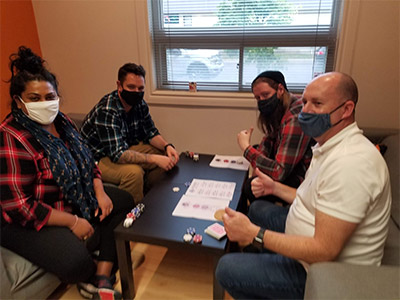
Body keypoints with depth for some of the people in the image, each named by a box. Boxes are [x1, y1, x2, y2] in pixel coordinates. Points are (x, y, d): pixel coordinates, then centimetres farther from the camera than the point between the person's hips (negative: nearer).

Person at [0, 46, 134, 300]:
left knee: (124, 201, 4)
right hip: (30, 221, -8)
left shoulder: (61, 121, 2)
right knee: (76, 261, -30)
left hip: (76, 200, 9)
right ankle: (91, 273, 12)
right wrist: (72, 222, -21)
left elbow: (87, 161, 12)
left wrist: (99, 192, -5)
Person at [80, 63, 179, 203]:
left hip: (125, 149, 8)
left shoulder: (139, 103, -5)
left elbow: (151, 133, 4)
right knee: (134, 172, -35)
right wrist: (154, 158, -37)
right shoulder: (106, 111, -30)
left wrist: (167, 146, -16)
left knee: (166, 158, -3)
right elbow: (117, 154, -35)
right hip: (97, 159, -8)